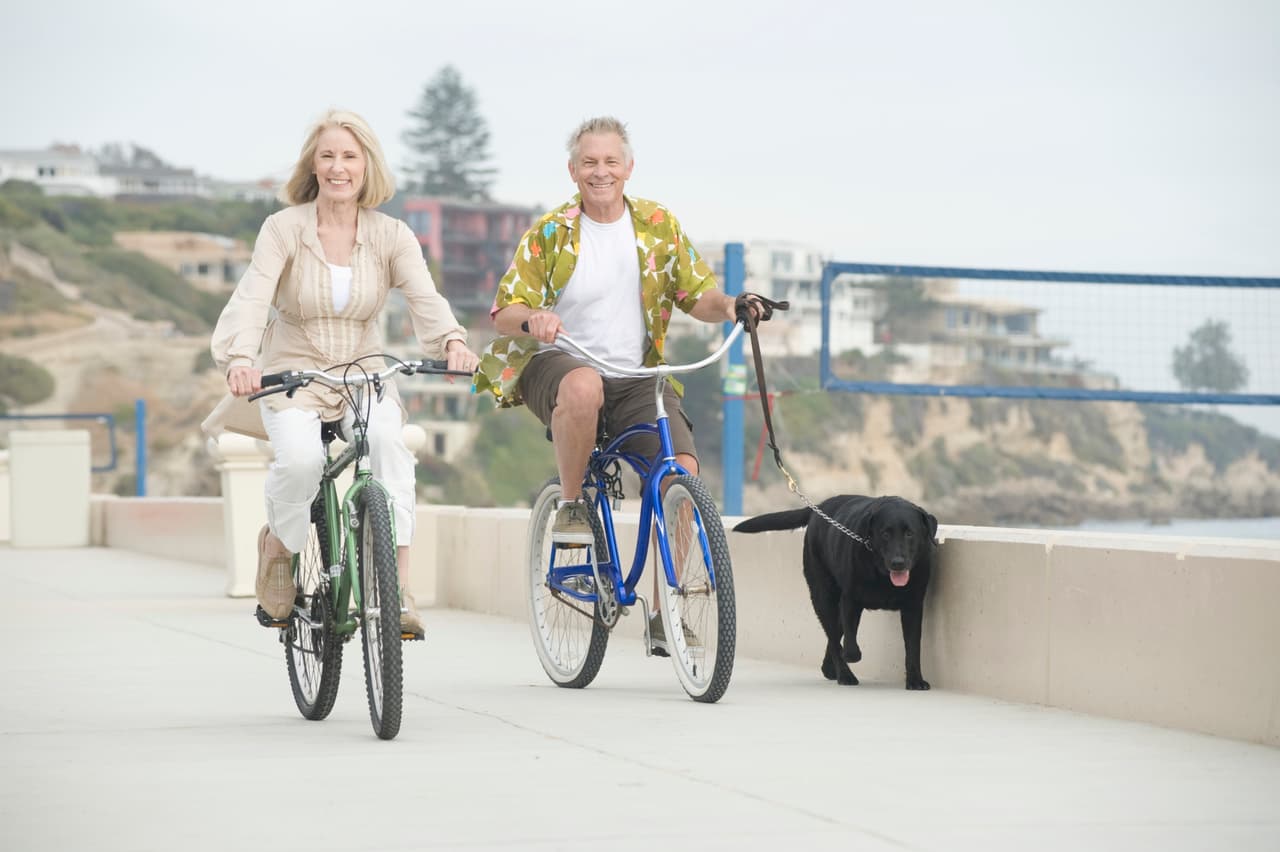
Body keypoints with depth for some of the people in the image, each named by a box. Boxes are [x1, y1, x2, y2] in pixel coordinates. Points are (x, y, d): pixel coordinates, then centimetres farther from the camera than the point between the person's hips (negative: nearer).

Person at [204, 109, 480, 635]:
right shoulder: (284, 228, -6)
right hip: (293, 374, -1)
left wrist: (452, 342, -38)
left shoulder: (391, 236, 0)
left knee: (388, 438, -33)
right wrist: (239, 358, -39)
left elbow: (425, 298, -15)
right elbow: (252, 299, -19)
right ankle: (278, 544, 1)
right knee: (301, 458, -33)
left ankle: (399, 586, -32)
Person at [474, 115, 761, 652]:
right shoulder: (550, 234, 0)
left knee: (681, 469, -21)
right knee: (584, 385, -41)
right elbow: (504, 315, -3)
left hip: (636, 378, 3)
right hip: (556, 363, -3)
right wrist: (533, 318, -27)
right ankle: (571, 506, -17)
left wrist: (728, 306, -15)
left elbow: (697, 297, 8)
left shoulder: (658, 226, 7)